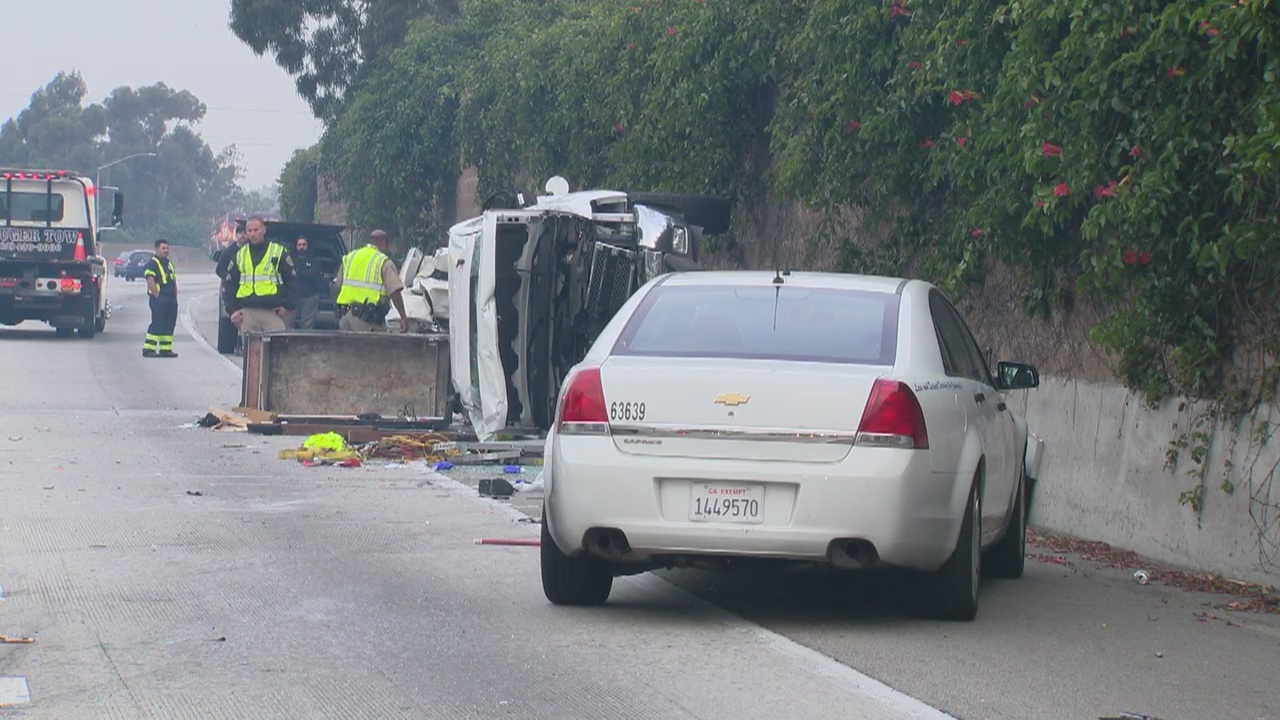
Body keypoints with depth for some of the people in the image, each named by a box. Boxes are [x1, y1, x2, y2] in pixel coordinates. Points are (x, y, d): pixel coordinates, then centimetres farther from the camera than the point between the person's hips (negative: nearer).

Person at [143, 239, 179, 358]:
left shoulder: (169, 264, 22)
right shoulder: (152, 263, -7)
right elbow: (150, 281, -16)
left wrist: (175, 297, 15)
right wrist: (157, 295, -19)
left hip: (171, 299, 9)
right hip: (159, 299, -9)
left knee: (169, 324, 8)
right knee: (157, 324, -11)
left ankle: (166, 349, 13)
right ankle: (148, 349, -10)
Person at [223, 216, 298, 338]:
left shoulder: (279, 253, 5)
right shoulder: (240, 255, 15)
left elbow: (292, 281, 6)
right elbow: (228, 285, 17)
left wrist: (287, 306, -3)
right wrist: (232, 310, 5)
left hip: (273, 311, -3)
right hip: (247, 313, 3)